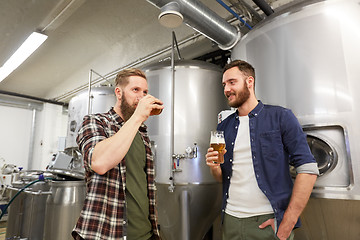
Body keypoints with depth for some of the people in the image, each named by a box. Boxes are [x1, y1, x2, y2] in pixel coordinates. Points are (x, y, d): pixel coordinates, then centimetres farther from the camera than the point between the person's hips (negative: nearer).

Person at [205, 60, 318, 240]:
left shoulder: (280, 117, -6)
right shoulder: (223, 127, 6)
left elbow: (308, 170, -11)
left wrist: (286, 225, -14)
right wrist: (214, 167, -11)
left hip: (267, 221, -4)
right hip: (231, 220, 4)